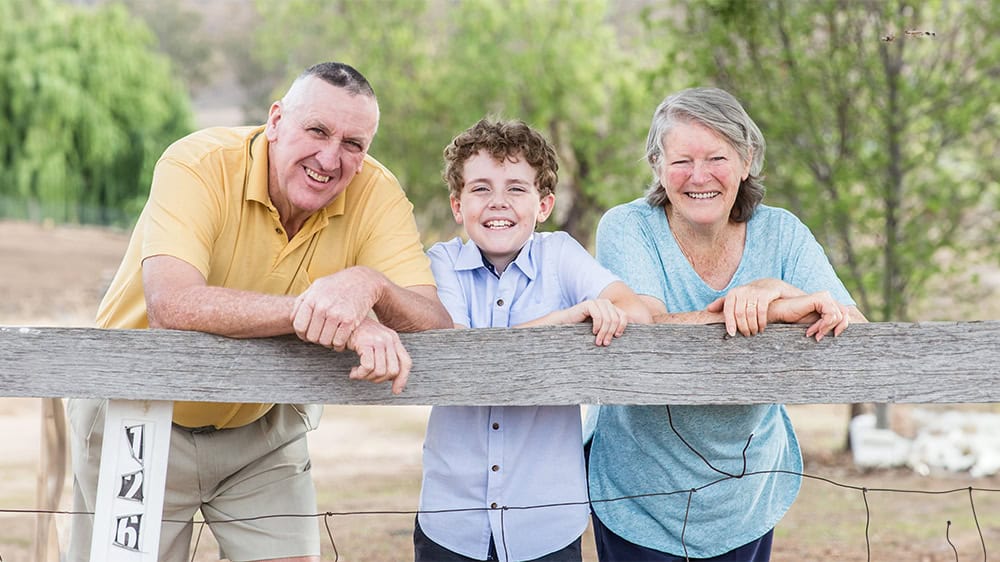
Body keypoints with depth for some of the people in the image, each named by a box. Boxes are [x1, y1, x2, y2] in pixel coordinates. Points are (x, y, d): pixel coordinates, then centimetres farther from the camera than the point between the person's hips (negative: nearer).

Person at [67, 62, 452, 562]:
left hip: (264, 432, 3)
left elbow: (436, 326, -23)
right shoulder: (198, 165, -25)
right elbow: (171, 305, -40)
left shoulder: (375, 193, -15)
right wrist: (320, 312, -46)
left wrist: (371, 285, -44)